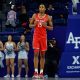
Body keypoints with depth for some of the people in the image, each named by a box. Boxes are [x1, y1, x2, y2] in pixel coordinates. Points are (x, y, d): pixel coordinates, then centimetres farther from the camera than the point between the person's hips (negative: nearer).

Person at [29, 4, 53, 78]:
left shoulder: (48, 17, 2)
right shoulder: (35, 15, 5)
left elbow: (51, 28, 5)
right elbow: (30, 25, 12)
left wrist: (46, 26, -14)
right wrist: (34, 25, -9)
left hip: (43, 37, 0)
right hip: (36, 36, 0)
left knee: (42, 55, 3)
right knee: (36, 53, -9)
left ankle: (41, 72, 7)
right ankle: (36, 72, -11)